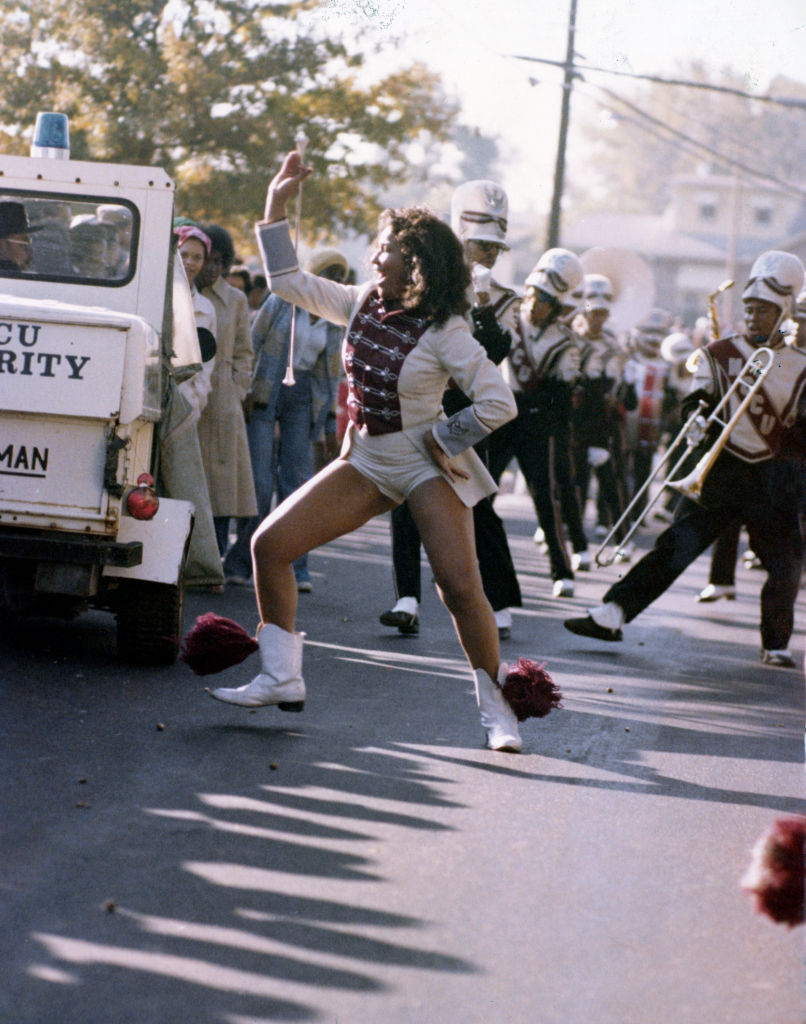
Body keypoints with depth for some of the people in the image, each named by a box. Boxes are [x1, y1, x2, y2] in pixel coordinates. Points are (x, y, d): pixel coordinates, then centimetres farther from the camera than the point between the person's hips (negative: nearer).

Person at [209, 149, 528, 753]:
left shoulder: (444, 333, -17)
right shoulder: (364, 305, 2)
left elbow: (499, 404, -19)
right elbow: (288, 282, 12)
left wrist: (439, 440, -13)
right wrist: (277, 207, 7)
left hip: (426, 465, -6)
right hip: (365, 461, 7)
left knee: (460, 586, -18)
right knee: (269, 546, -2)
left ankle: (497, 709, -2)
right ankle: (281, 679, 7)